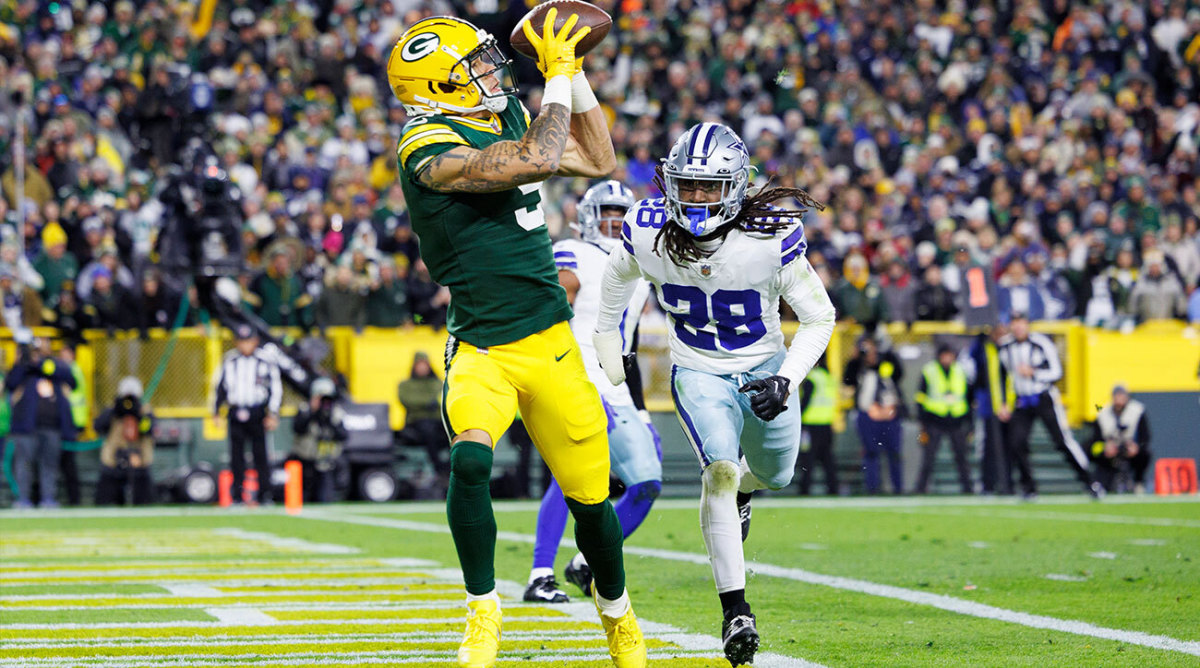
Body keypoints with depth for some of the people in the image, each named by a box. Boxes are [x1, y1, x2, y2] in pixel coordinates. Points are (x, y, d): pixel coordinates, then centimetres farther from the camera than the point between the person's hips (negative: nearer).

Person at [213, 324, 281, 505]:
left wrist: (273, 414, -9)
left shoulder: (266, 362, -1)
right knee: (236, 455, 3)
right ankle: (237, 495, 9)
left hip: (257, 414, -3)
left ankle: (265, 494, 1)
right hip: (236, 413, 3)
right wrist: (216, 409, 18)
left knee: (260, 453, -5)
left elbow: (276, 389, -1)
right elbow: (221, 385, 19)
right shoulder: (229, 361, 8)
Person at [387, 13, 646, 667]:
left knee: (590, 497, 11)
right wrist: (557, 78, -14)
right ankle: (483, 611, -12)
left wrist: (576, 74, 11)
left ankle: (617, 614, 37)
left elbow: (599, 162, 20)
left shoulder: (510, 118, 9)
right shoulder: (429, 149, -16)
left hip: (551, 343, 6)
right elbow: (537, 161, -27)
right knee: (470, 460, -32)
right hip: (482, 350, -6)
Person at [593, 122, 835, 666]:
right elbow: (620, 275, 6)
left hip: (763, 370, 1)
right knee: (720, 469, -24)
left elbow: (819, 317, -15)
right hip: (698, 373, -1)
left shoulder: (770, 239, -27)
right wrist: (607, 337, 18)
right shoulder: (646, 233, -20)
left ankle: (742, 490, 62)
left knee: (773, 475, 22)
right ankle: (735, 612, -23)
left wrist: (786, 381, -27)